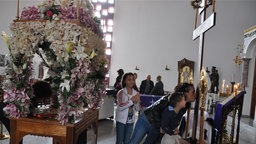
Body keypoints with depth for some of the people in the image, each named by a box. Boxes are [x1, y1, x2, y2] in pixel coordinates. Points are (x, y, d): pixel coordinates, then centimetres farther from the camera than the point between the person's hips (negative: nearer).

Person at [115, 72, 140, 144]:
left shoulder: (136, 93, 1)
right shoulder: (121, 92, -12)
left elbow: (137, 109, 4)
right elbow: (120, 107, -21)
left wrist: (136, 102, -16)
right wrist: (132, 100, -25)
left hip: (131, 120, 4)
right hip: (121, 120, -4)